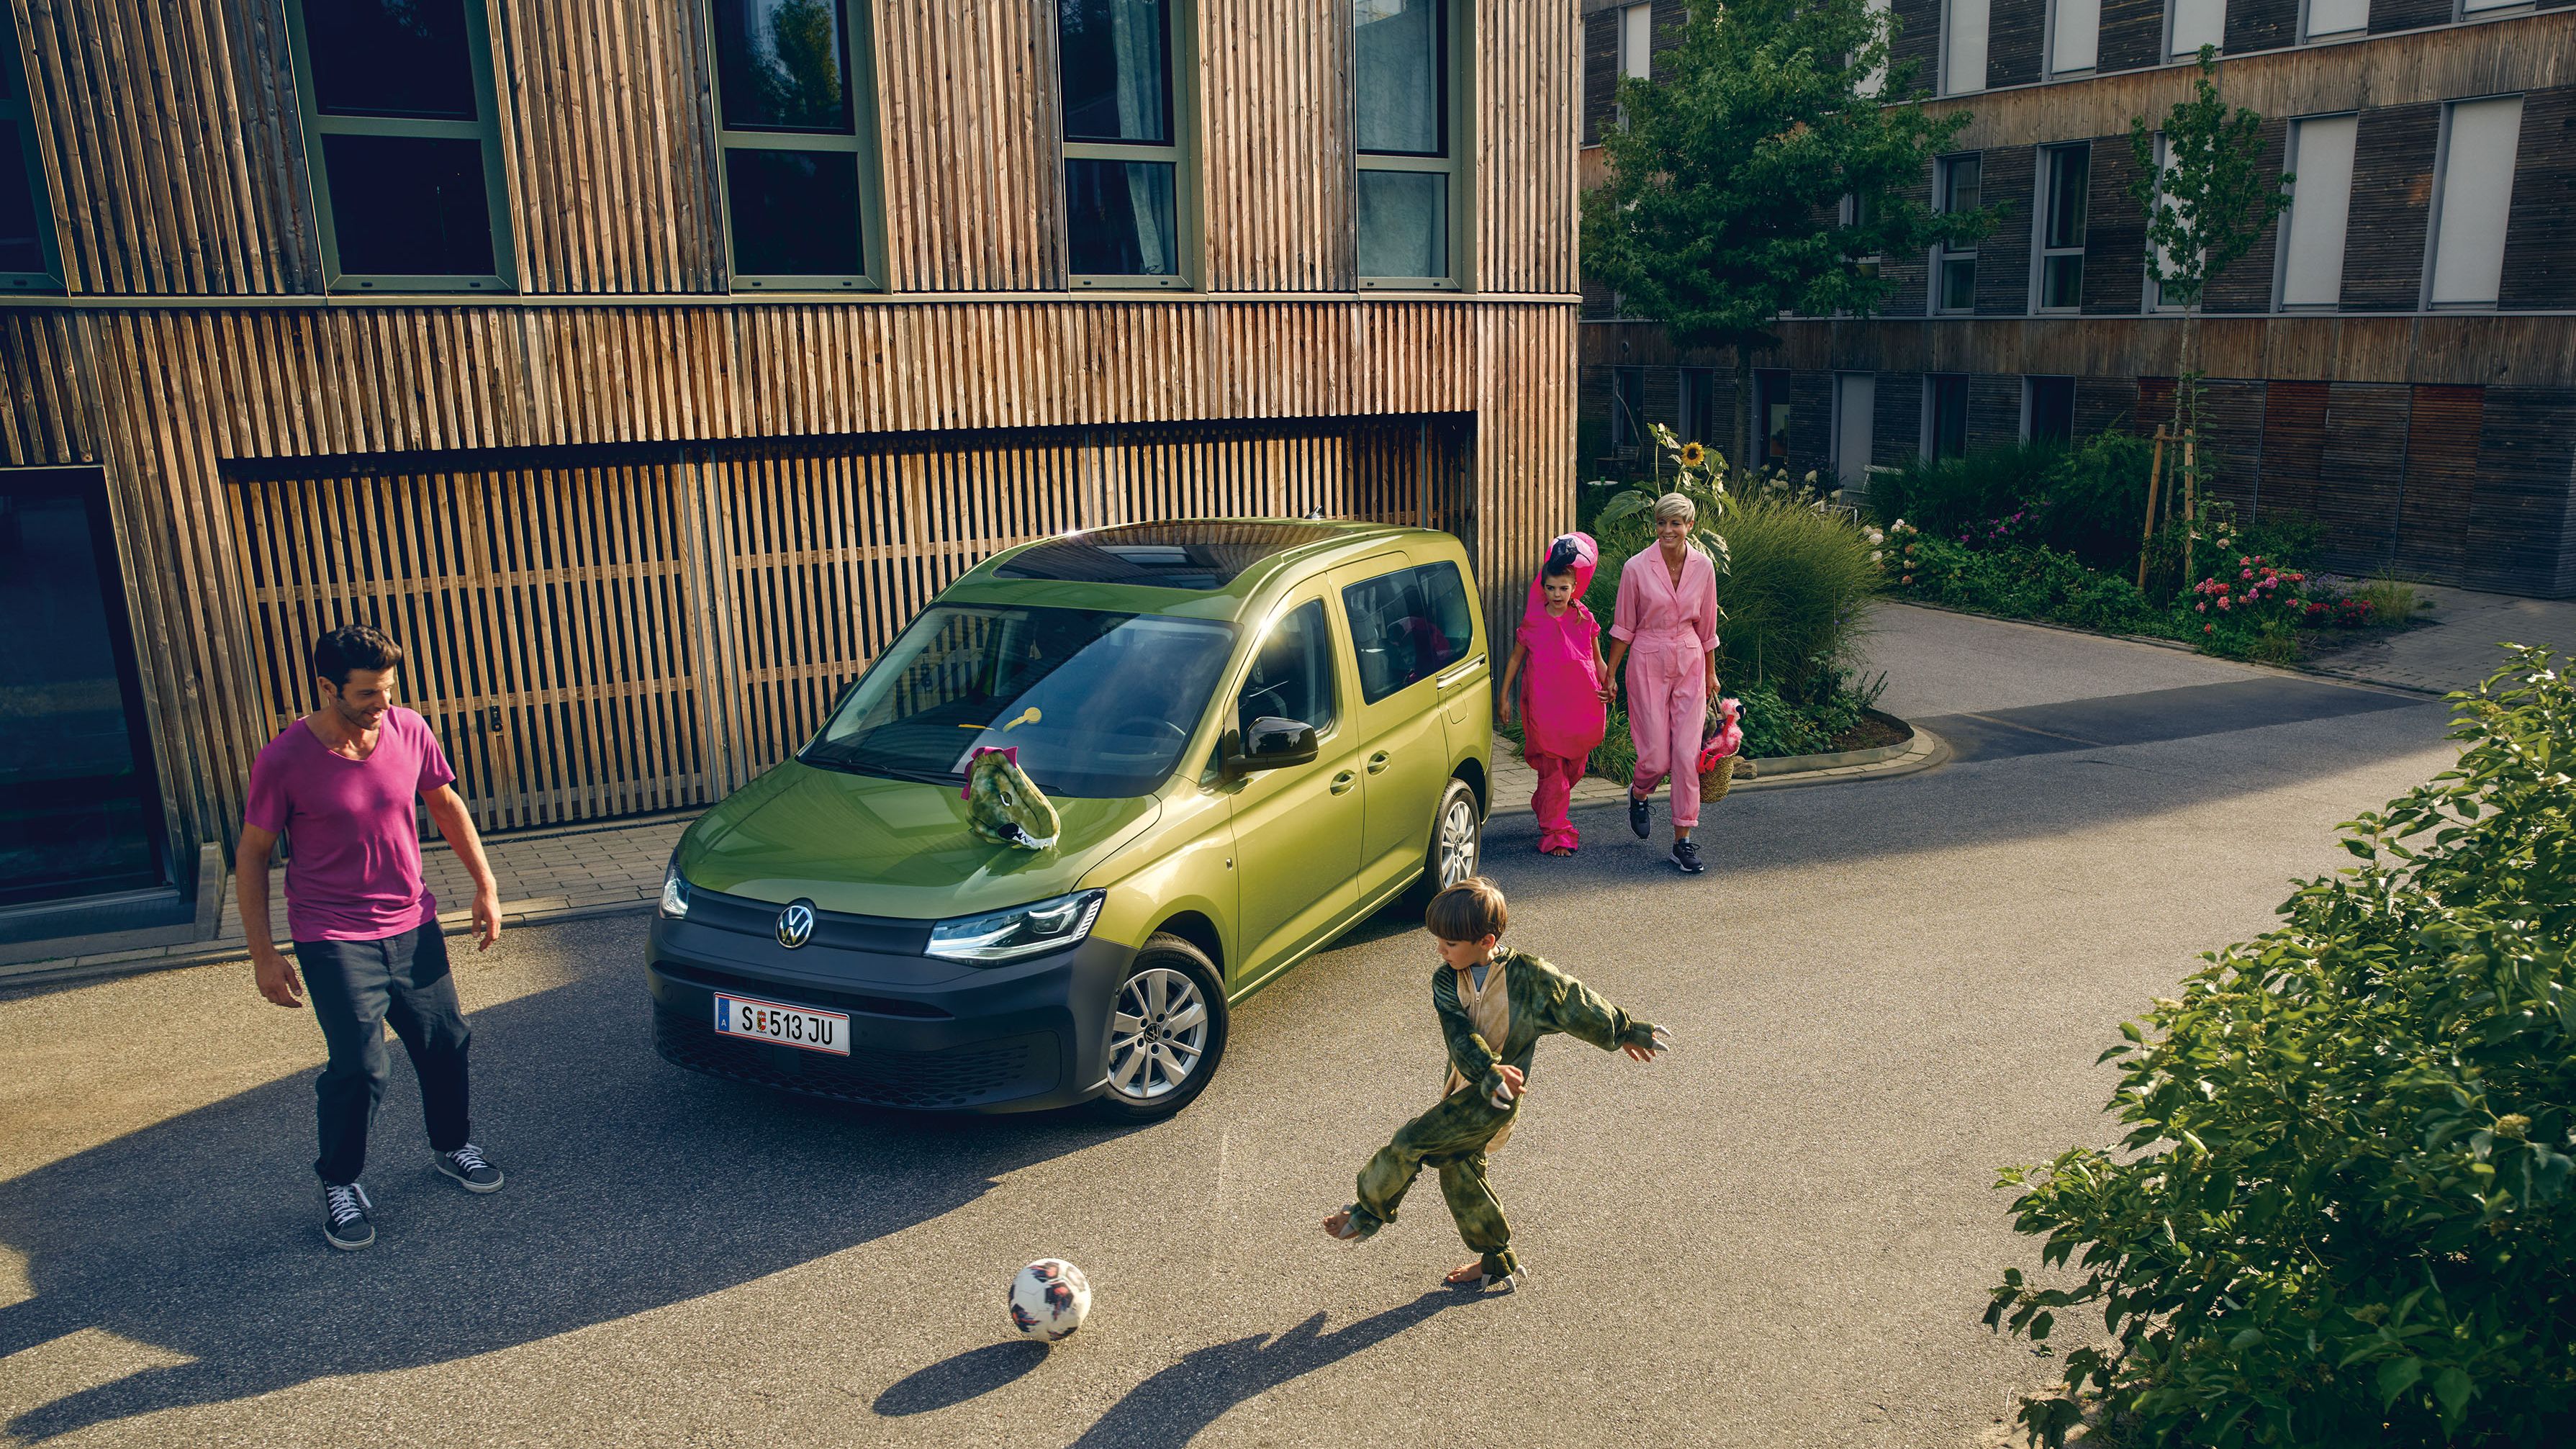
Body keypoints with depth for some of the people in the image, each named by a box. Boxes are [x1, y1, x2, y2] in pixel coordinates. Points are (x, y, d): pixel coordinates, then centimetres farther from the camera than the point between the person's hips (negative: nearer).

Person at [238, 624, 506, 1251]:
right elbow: (252, 857, -6)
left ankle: (453, 1145, 37)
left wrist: (486, 887, 8)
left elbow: (446, 804, 10)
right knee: (360, 1067, -9)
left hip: (413, 926, 4)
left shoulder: (408, 731, -6)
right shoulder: (284, 762, -15)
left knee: (445, 1044, 12)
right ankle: (340, 1184, 16)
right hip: (334, 939, -4)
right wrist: (263, 956, -7)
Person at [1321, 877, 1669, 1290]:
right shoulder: (1445, 980, -5)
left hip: (1496, 1100, -6)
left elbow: (1578, 1004, -1)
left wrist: (1625, 1032, 10)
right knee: (1459, 1172, 15)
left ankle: (1369, 1213, 8)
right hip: (1465, 1087, 6)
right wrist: (1492, 1072, -35)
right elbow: (1460, 1036, -18)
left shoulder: (1528, 974, -15)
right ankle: (1498, 1263, 31)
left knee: (1411, 1141, -13)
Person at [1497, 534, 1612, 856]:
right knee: (1552, 769, -4)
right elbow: (1515, 658, 8)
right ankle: (1556, 834, 3)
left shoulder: (1584, 619, 1)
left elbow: (1598, 661, 11)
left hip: (1581, 705, 2)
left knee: (1575, 766, 14)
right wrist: (1505, 696, 7)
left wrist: (1608, 688, -1)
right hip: (1544, 705, -2)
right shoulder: (1533, 621, -2)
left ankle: (1545, 806, 42)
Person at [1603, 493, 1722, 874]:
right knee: (1657, 757, -2)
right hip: (1648, 665, -2)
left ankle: (1683, 841, 6)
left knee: (1687, 754, -3)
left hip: (1689, 664, 2)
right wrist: (1609, 674, 1)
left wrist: (1711, 672, 17)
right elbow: (1623, 627, 0)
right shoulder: (1636, 568, -8)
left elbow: (1707, 625, 11)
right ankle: (1639, 793, 35)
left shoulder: (1703, 567, -1)